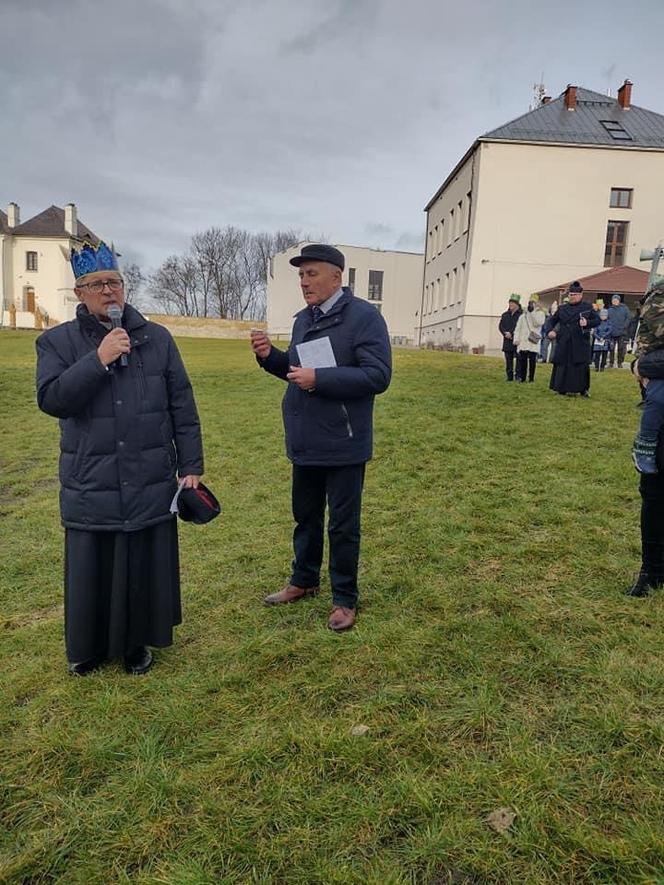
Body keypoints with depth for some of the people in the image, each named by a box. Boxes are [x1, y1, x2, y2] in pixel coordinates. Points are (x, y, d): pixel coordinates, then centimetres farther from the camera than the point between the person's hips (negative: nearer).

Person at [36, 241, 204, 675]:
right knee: (92, 570, 12)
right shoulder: (58, 342, 2)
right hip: (90, 487, 0)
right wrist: (98, 359, -19)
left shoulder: (158, 338, 4)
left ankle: (137, 642, 34)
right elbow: (51, 399, -12)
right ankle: (89, 647, 36)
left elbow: (183, 408, 4)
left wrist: (191, 466, 1)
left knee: (146, 568, 11)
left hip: (151, 484, 1)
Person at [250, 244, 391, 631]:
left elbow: (378, 375, -21)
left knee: (343, 525, 7)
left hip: (343, 444, -7)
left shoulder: (364, 316, -13)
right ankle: (304, 581, 41)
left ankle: (345, 599, 25)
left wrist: (319, 378, -26)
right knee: (305, 516, 21)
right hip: (305, 441, 7)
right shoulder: (303, 318, 10)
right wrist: (270, 356, -2)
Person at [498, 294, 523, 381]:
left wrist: (512, 334, -15)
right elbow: (500, 326, 10)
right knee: (508, 359, 7)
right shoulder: (505, 315, 16)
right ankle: (509, 376, 12)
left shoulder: (522, 314, -2)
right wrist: (505, 333, -8)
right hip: (507, 341, 5)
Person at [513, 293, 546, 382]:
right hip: (523, 341, 3)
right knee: (522, 360, 3)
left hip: (533, 342, -3)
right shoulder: (524, 314, 15)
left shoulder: (540, 313, 5)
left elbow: (538, 323, -15)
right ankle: (522, 378, 9)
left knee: (532, 361, -2)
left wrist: (533, 311, -11)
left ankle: (531, 379, 4)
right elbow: (518, 327, 12)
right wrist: (516, 339, 1)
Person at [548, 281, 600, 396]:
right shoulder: (562, 308, 12)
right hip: (564, 343, 3)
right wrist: (551, 331, 3)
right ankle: (562, 388, 12)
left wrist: (587, 323, -14)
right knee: (562, 364, 3)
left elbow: (597, 320, 4)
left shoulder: (587, 307, 5)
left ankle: (583, 389, 7)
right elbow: (552, 321, 20)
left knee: (580, 365, -4)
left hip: (580, 342, -3)